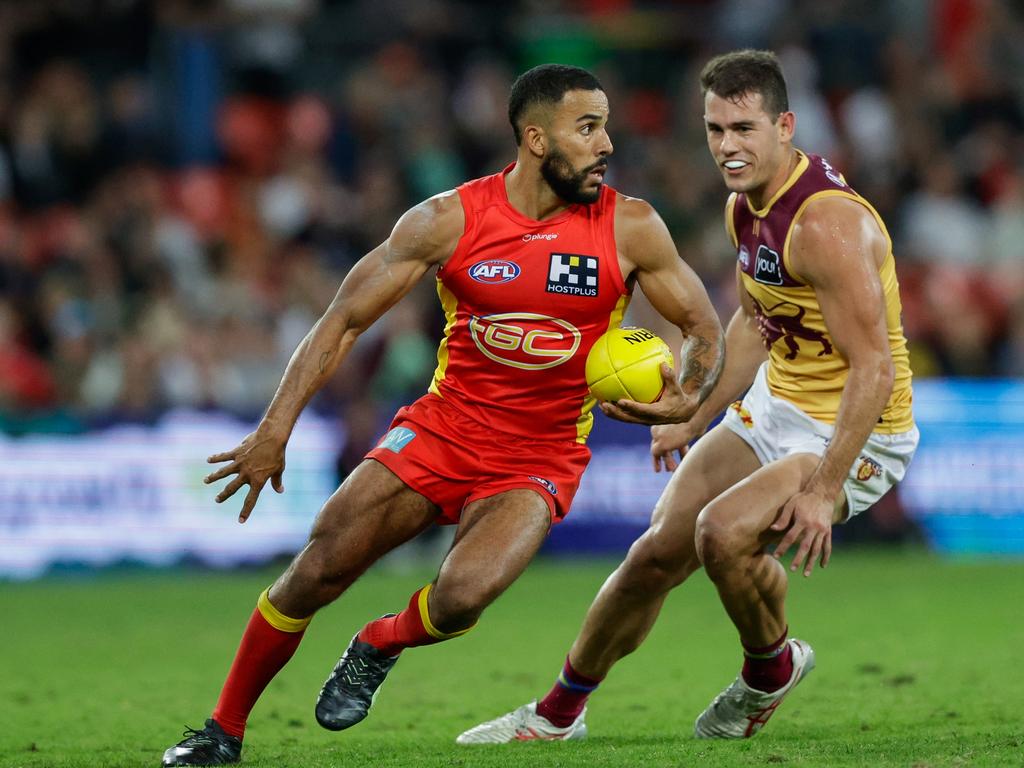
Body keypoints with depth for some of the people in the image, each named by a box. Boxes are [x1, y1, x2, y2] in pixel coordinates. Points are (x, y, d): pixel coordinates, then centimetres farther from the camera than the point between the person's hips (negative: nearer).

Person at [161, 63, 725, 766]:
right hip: (444, 426, 1)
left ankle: (379, 645, 9)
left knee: (459, 601, -27)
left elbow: (705, 326, 2)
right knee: (315, 573, -9)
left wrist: (688, 398, -21)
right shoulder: (448, 220, -9)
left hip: (539, 463, -1)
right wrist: (276, 429, -11)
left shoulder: (630, 228, -9)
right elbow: (344, 320, -3)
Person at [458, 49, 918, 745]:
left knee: (724, 532, -29)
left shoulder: (827, 222, -28)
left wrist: (823, 489, -30)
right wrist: (694, 420, 20)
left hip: (856, 432, -8)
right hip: (775, 406, 8)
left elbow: (874, 368, -28)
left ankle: (772, 669, 1)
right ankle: (558, 714, 23)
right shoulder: (746, 206, 1)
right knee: (657, 554, 5)